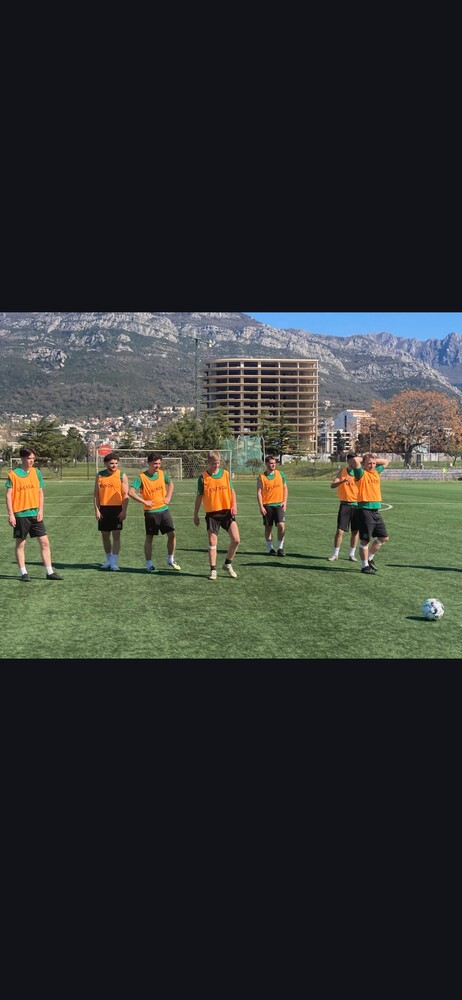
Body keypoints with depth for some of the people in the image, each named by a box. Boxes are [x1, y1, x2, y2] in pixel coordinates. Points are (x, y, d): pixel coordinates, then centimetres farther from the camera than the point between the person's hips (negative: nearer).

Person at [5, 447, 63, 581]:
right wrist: (11, 514, -10)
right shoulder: (13, 474, -5)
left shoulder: (36, 472, 7)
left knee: (45, 542, 1)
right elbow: (8, 495, -4)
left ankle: (49, 572, 7)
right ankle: (23, 573, 14)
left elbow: (40, 492, 10)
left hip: (35, 513, 4)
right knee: (20, 543, 5)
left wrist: (40, 511, 0)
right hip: (20, 514, -4)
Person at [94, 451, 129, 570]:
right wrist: (96, 510, -2)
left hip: (117, 509, -3)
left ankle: (114, 562, -4)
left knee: (116, 535, -6)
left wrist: (124, 511, -12)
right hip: (103, 509, 3)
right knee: (105, 535, 10)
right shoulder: (99, 475, 6)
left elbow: (125, 495, -3)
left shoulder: (122, 476, -1)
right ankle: (108, 559, 24)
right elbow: (96, 494, 7)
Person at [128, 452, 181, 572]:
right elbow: (131, 492, -21)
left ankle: (170, 559, 19)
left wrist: (168, 497, 7)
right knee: (149, 538, 3)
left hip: (164, 509, 5)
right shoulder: (141, 477, -13)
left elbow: (170, 483, 22)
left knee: (172, 534, 2)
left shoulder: (162, 474, 2)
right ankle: (149, 564, 12)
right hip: (150, 512, -4)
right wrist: (144, 501, -19)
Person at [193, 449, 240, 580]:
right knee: (212, 542, 3)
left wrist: (234, 505, -5)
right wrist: (196, 515, 3)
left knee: (236, 539, -7)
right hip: (212, 514, -2)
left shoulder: (225, 473, 3)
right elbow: (199, 496, 3)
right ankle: (213, 570, 15)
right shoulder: (203, 477, -3)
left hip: (227, 511, 2)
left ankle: (228, 564, 15)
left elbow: (231, 490, 11)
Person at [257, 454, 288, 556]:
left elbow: (285, 488, 11)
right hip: (267, 505, -1)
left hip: (279, 504, 1)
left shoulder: (281, 474, 6)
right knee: (268, 527, 5)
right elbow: (259, 492, -1)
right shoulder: (261, 477, -1)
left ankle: (280, 548, -1)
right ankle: (270, 548, 16)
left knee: (281, 525, -12)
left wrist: (284, 502, 0)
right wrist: (261, 507, -9)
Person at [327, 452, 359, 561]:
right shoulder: (342, 472, 0)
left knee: (355, 531, 6)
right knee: (339, 530, -4)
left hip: (357, 504, 2)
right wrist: (343, 481, -28)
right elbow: (332, 485, -11)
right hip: (345, 504, -2)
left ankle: (352, 554, 18)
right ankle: (335, 554, 8)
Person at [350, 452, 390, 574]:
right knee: (365, 540, -1)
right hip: (365, 510, -8)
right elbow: (355, 460, -25)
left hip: (376, 510, 8)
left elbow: (386, 462, 30)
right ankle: (365, 565, 10)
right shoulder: (361, 473, -6)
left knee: (384, 537, 13)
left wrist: (374, 460, 15)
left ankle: (369, 558, 29)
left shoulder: (376, 472, 14)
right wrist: (362, 459, -4)